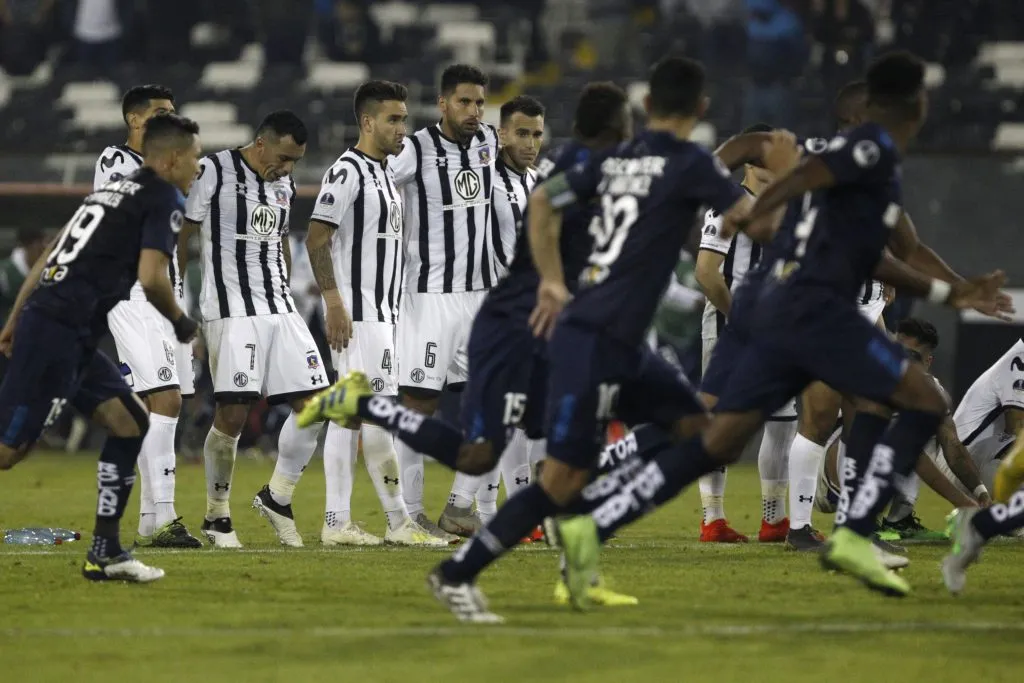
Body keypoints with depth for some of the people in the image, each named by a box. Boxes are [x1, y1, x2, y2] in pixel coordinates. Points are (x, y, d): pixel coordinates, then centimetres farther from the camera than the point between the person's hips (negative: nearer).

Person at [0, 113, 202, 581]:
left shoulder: (113, 191, 22)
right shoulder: (163, 199, -4)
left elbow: (47, 260, 23)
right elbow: (151, 277, -16)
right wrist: (180, 323, 2)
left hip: (73, 340, 9)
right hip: (57, 335, -9)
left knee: (131, 423, 11)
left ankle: (105, 552, 11)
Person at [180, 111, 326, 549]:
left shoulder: (284, 184, 13)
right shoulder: (214, 172, -7)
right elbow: (180, 238, -5)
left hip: (280, 309, 7)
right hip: (232, 311, -7)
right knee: (232, 414, -10)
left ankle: (277, 496, 15)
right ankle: (217, 516, 5)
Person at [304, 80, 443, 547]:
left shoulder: (384, 175, 18)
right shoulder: (347, 172, -12)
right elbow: (316, 239, -17)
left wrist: (393, 309, 23)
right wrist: (334, 302, -22)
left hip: (381, 312, 10)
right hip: (357, 312, -10)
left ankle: (337, 522, 7)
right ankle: (399, 522, -11)